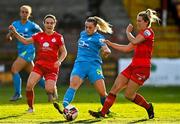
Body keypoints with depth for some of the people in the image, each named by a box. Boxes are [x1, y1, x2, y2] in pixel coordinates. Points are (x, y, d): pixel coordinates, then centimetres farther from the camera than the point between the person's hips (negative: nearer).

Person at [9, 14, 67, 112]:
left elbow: (64, 52, 4)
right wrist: (14, 32, -5)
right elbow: (25, 41, 5)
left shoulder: (58, 37, 1)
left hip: (52, 67, -3)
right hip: (39, 65, 3)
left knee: (49, 89, -18)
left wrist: (59, 61, -14)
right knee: (29, 85, -16)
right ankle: (30, 107, 4)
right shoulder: (39, 35, 8)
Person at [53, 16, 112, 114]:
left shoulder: (98, 38, 0)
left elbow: (106, 49, -15)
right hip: (80, 63, 3)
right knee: (73, 84, -25)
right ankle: (64, 107, -43)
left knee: (102, 92, -7)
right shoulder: (82, 34, 16)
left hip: (93, 65, -3)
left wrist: (106, 51, -33)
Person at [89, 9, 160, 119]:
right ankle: (103, 112, -1)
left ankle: (148, 107, 15)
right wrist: (110, 44, 15)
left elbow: (134, 41, -24)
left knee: (129, 95, -6)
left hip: (142, 68, -9)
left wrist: (128, 32, -5)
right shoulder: (141, 34, 19)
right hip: (133, 66, 9)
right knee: (115, 87, -1)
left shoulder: (148, 31, -10)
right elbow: (127, 48, 20)